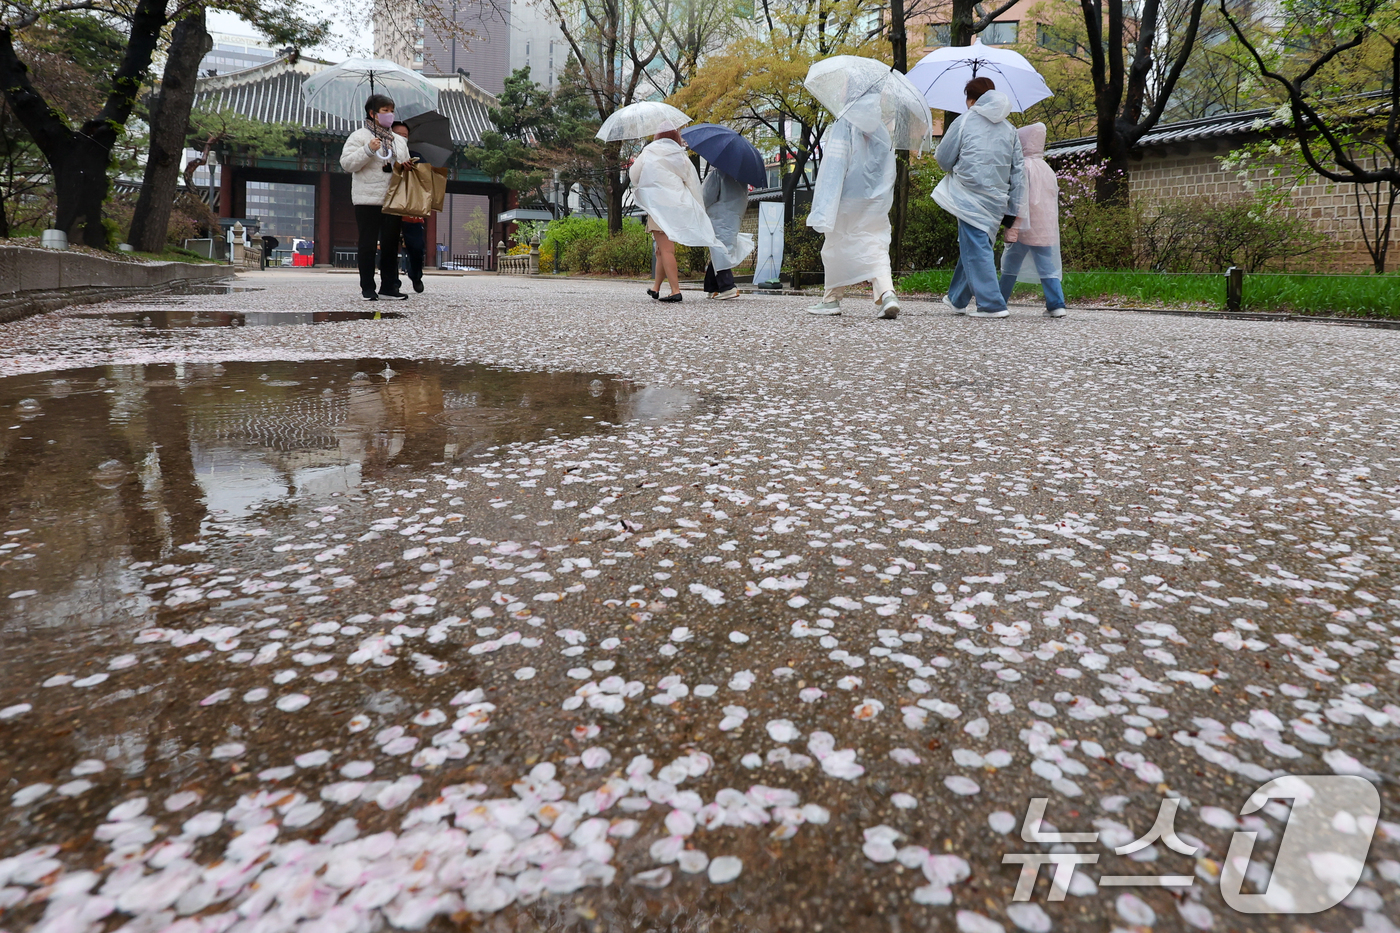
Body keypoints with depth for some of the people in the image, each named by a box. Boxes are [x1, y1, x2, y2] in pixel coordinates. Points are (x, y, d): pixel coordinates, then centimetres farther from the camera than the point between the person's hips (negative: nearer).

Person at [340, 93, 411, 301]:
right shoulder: (359, 136, 0)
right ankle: (367, 288, 5)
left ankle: (388, 286, 12)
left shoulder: (399, 140, 18)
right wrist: (368, 150, -19)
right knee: (367, 244, 0)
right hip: (368, 200, -5)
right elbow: (346, 163, -8)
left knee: (391, 244, 7)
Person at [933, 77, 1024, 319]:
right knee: (972, 246, 16)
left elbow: (943, 159, 2)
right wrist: (1012, 209, 15)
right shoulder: (1009, 129, 17)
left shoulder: (964, 121, 1)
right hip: (996, 200, 6)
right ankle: (957, 299, 27)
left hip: (970, 197, -6)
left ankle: (992, 304, -11)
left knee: (975, 248, -5)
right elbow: (1018, 172, 14)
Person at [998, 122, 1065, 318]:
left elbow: (1020, 199, -17)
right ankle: (1057, 305, -3)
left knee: (1010, 267, 4)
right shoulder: (1048, 169, 15)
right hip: (1046, 228, 7)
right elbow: (1054, 199, 20)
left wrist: (1013, 227, -20)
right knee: (1047, 267, 5)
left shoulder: (1023, 166, -9)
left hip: (1025, 228, -7)